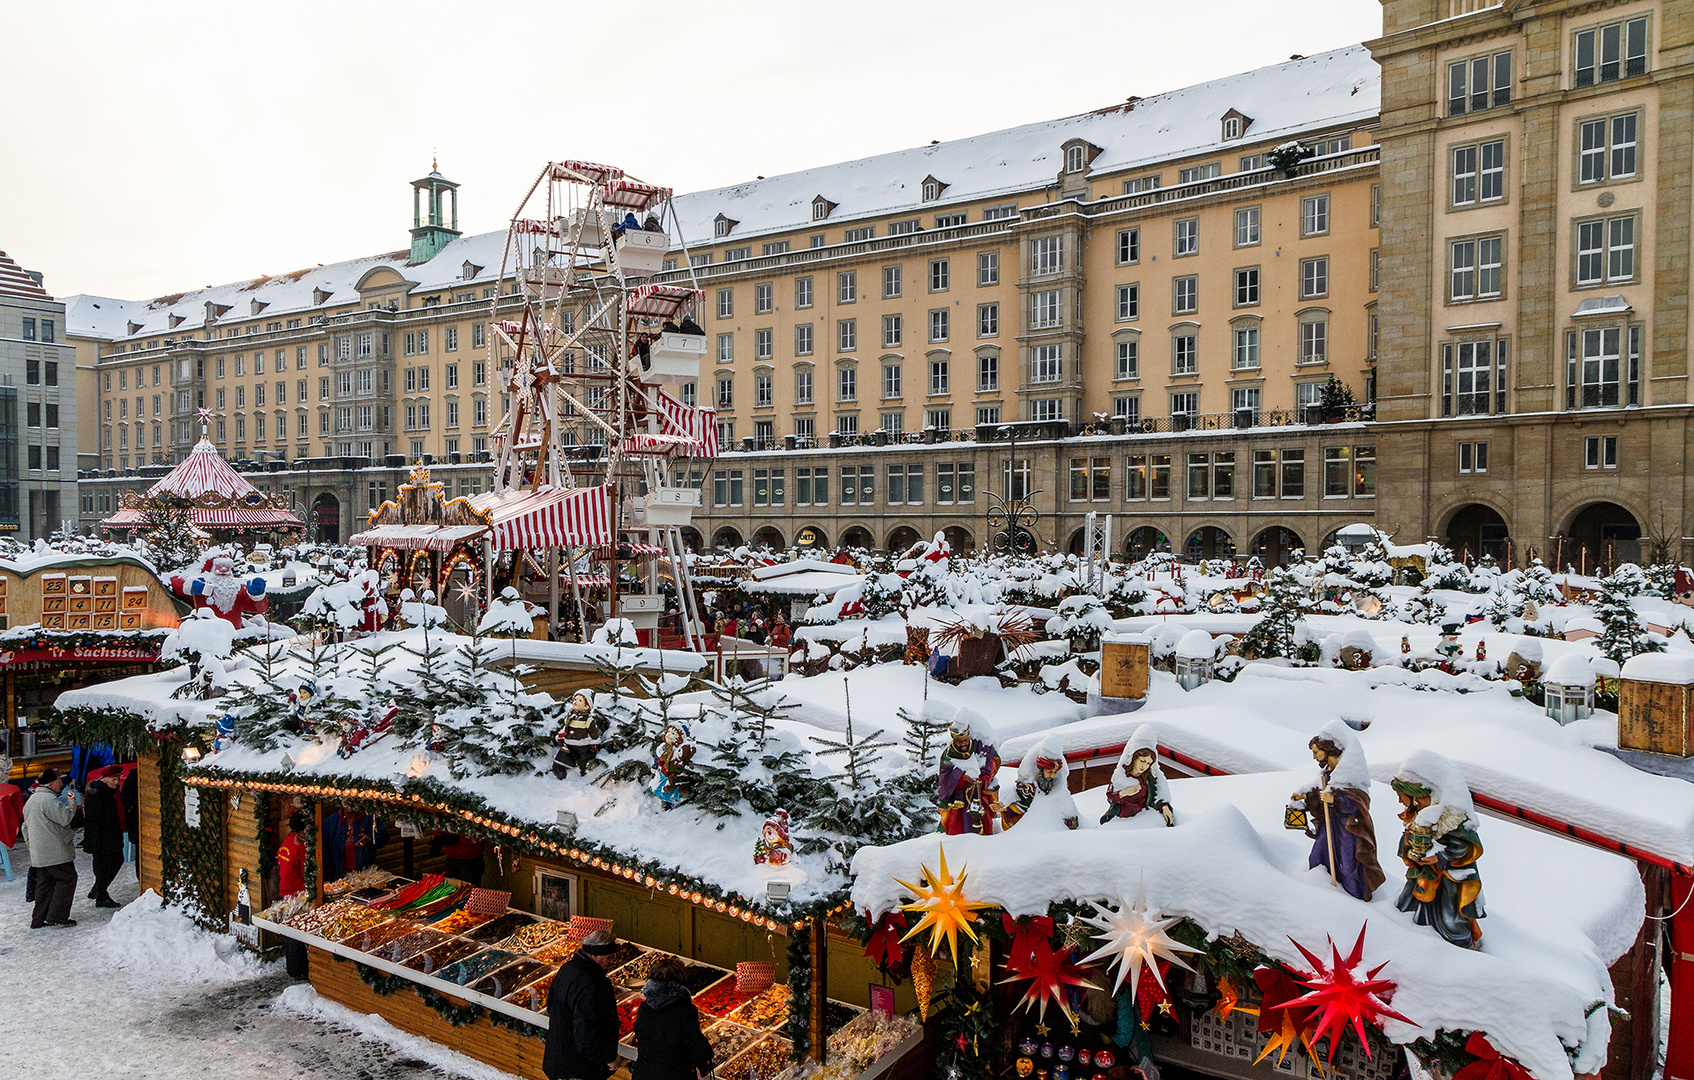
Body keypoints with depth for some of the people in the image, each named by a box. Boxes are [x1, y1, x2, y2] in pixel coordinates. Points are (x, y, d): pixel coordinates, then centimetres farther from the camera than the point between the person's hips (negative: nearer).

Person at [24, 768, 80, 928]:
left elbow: (26, 827, 24)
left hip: (38, 854, 10)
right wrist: (72, 803, -7)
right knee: (67, 878, -4)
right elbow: (64, 818, -21)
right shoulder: (49, 799, -16)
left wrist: (31, 843, 29)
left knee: (44, 883, 14)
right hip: (55, 852, -10)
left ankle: (39, 918, 15)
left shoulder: (31, 800, 17)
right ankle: (57, 916, -8)